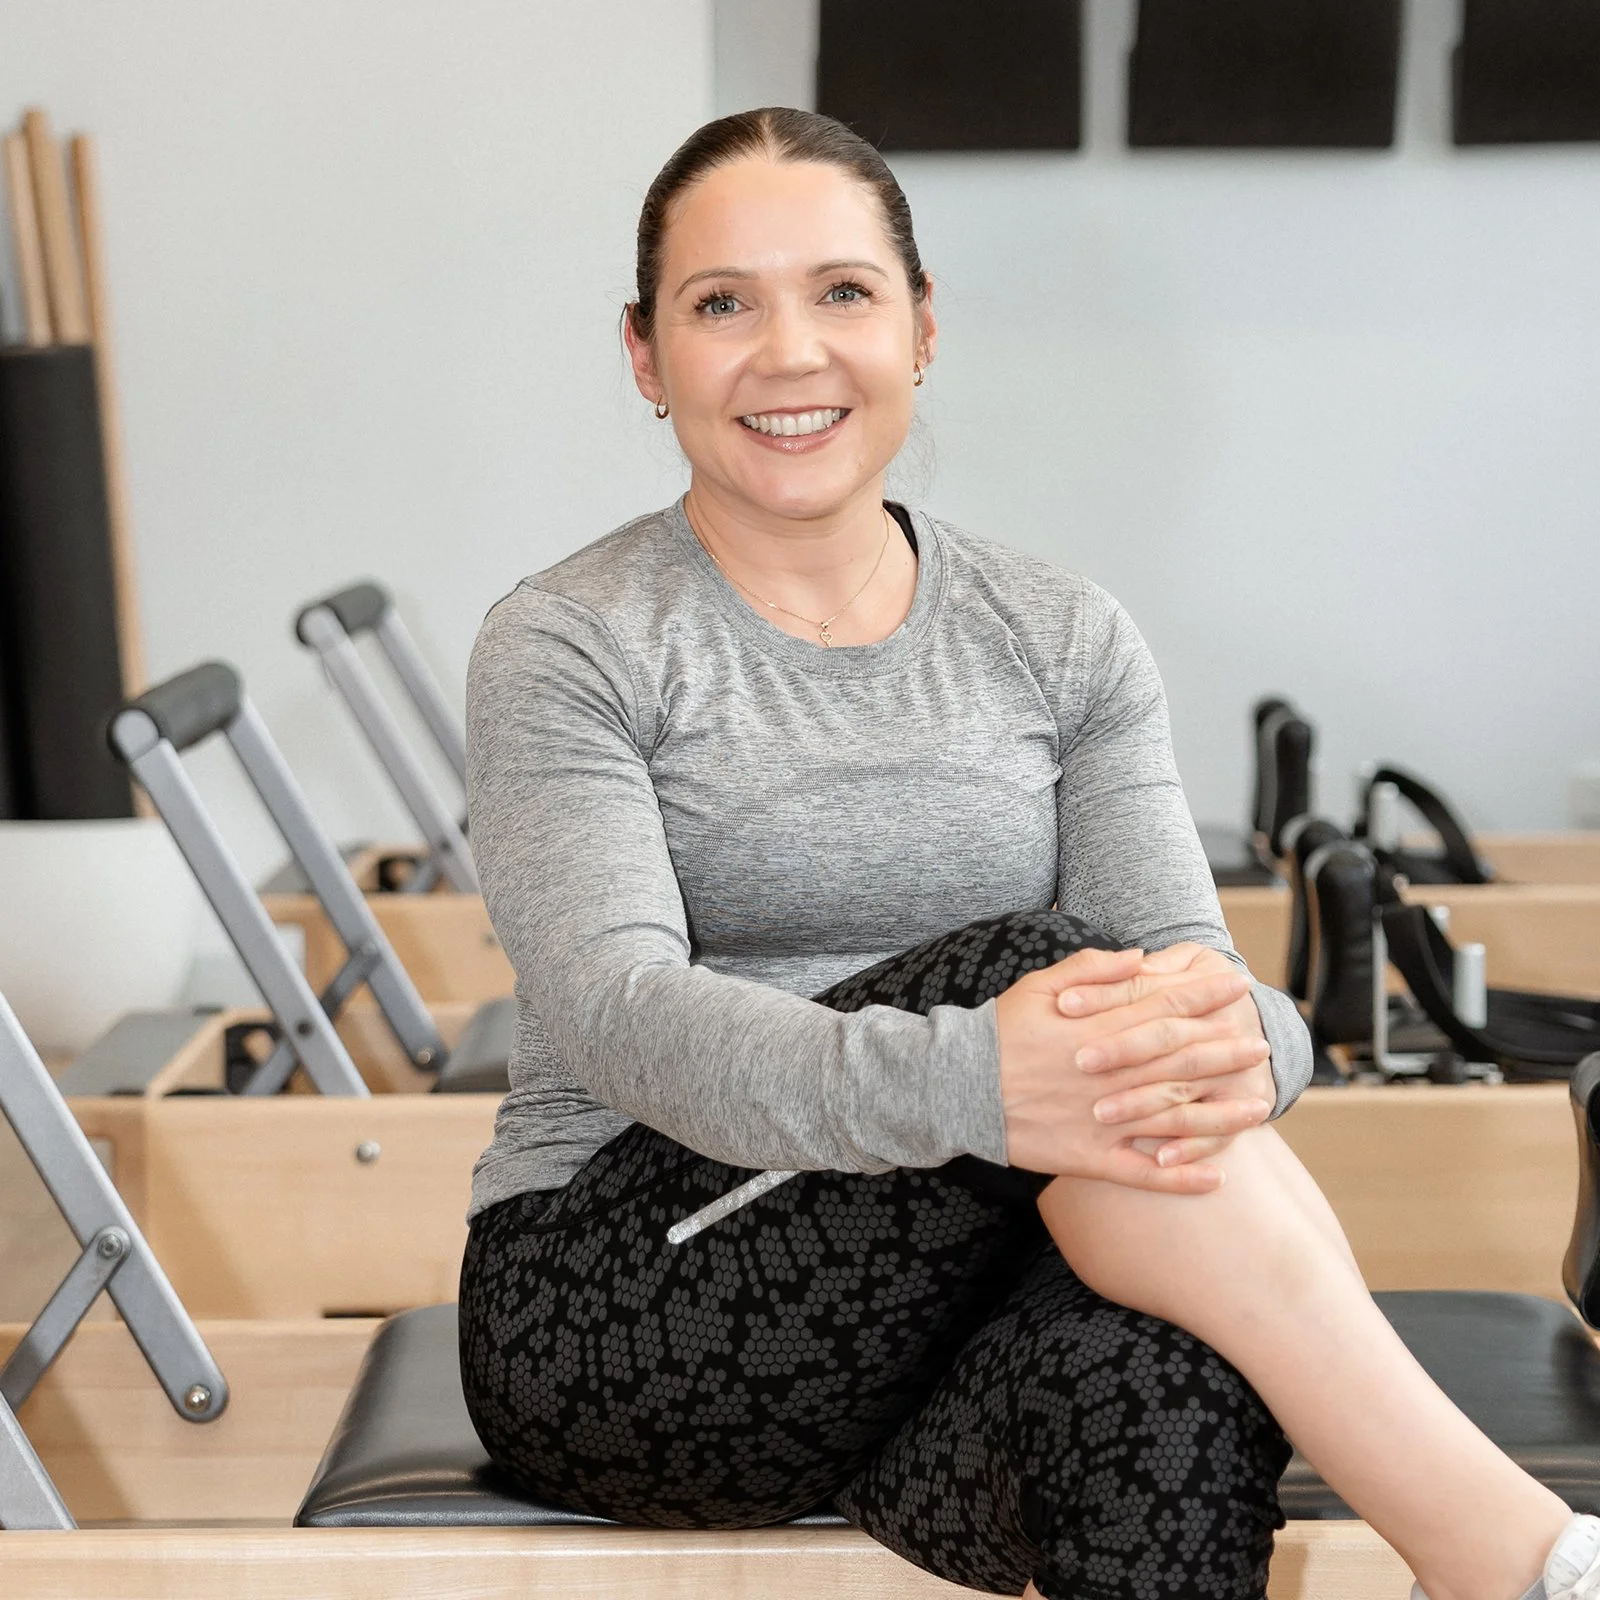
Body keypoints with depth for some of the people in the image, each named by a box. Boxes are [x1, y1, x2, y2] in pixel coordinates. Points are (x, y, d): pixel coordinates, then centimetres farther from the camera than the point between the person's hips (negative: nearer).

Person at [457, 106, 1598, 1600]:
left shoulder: (1060, 638, 8)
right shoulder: (566, 649, -3)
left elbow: (1182, 958, -3)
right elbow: (613, 1008, -19)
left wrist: (1230, 1038, -30)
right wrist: (963, 1079, -38)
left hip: (960, 1289, 3)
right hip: (624, 1318, -2)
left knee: (1161, 1377, -37)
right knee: (1035, 966, -30)